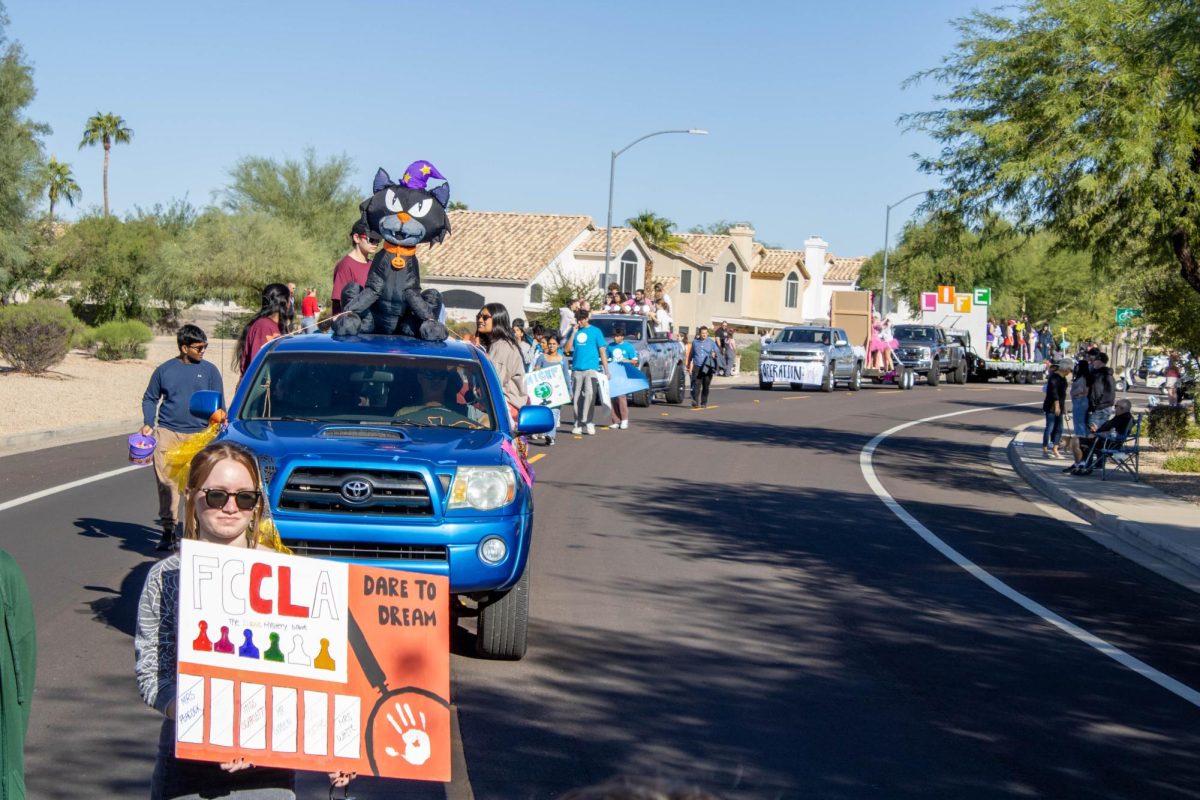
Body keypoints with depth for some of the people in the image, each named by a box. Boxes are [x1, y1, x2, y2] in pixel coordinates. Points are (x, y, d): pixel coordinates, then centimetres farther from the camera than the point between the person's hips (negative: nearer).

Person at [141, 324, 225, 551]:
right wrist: (148, 423, 3)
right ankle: (168, 530, 3)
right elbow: (150, 398, 18)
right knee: (166, 482, -3)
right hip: (167, 432, 0)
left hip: (198, 434, 0)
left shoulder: (209, 370, 7)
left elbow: (218, 404, 11)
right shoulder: (165, 370, 7)